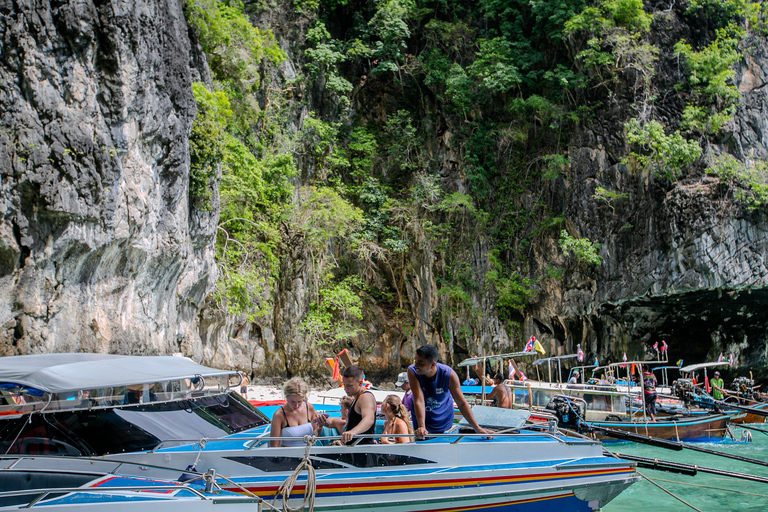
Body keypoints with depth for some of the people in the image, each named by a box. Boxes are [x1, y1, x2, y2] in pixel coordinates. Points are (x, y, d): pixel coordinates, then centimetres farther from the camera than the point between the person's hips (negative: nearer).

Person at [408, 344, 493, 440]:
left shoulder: (448, 374, -26)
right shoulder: (413, 372, -29)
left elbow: (462, 404, -20)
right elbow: (419, 401, -36)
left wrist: (477, 428, -25)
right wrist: (421, 427, -49)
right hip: (422, 420, -1)